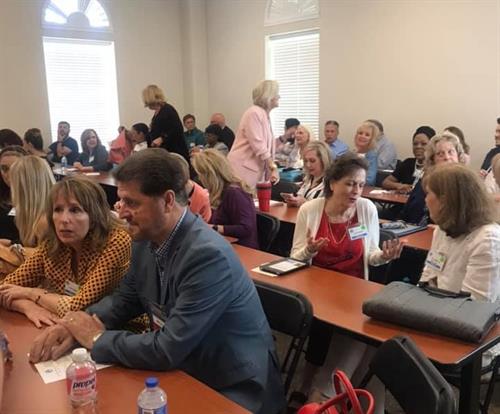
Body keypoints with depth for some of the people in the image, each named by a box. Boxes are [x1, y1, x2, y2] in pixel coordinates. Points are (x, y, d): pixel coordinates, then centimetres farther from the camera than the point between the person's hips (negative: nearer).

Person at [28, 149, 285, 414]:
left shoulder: (208, 255, -29)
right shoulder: (147, 240, -5)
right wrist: (77, 326, -7)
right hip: (182, 373, 6)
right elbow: (125, 298, 10)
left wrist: (98, 338, -13)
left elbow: (167, 350, -26)